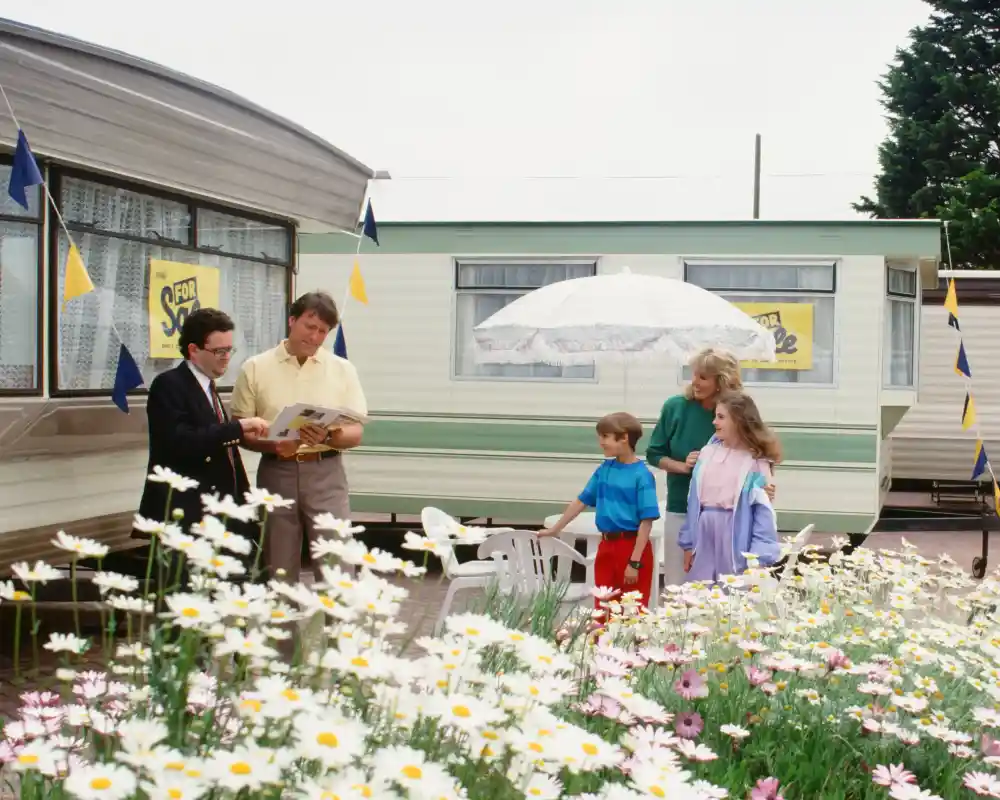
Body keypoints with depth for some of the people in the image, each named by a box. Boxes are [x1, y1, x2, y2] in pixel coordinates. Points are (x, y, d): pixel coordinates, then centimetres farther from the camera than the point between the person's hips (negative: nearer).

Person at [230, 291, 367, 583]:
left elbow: (355, 434, 3)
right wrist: (273, 445, -16)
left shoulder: (342, 369, 5)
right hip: (276, 473, 0)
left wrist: (327, 437, -19)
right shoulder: (255, 368, 3)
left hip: (325, 473, 0)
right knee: (279, 570, 7)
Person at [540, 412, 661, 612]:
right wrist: (555, 529, 19)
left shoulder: (641, 475, -14)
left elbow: (646, 521, -16)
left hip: (632, 547, -6)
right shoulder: (605, 469, 5)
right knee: (602, 610, 13)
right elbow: (581, 501, 15)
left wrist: (635, 562, -18)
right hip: (606, 546, 6)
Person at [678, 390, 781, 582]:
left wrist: (759, 557, -14)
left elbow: (764, 510, -8)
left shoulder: (756, 461, -6)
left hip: (736, 536, -4)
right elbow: (694, 499, 11)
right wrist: (688, 543, 12)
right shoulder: (708, 453, 7)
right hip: (705, 534, 5)